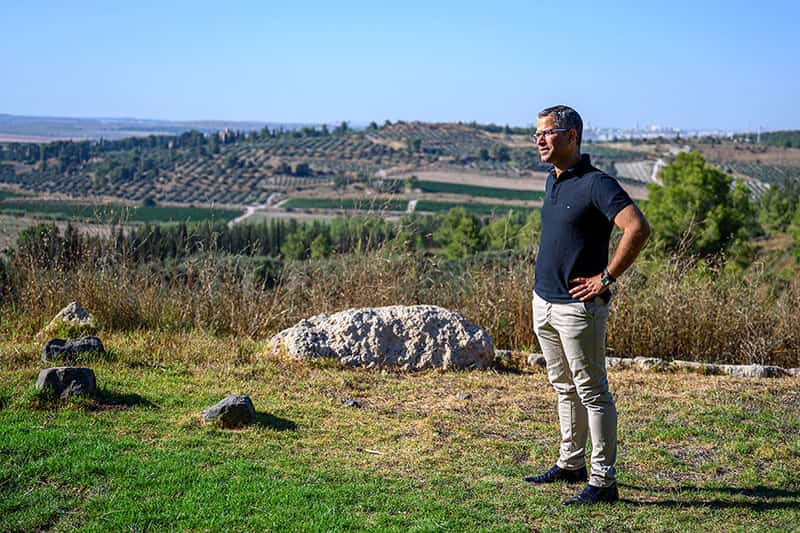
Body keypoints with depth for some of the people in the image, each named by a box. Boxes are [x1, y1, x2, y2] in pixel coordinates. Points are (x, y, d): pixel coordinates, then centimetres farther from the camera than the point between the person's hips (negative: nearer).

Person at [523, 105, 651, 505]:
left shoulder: (596, 183, -16)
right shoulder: (552, 181, 12)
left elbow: (638, 228, -27)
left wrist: (606, 278, -21)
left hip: (578, 307, -9)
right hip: (544, 302, 9)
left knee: (592, 393, -2)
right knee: (564, 387, 19)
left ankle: (603, 481, 5)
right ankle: (571, 463, 32)